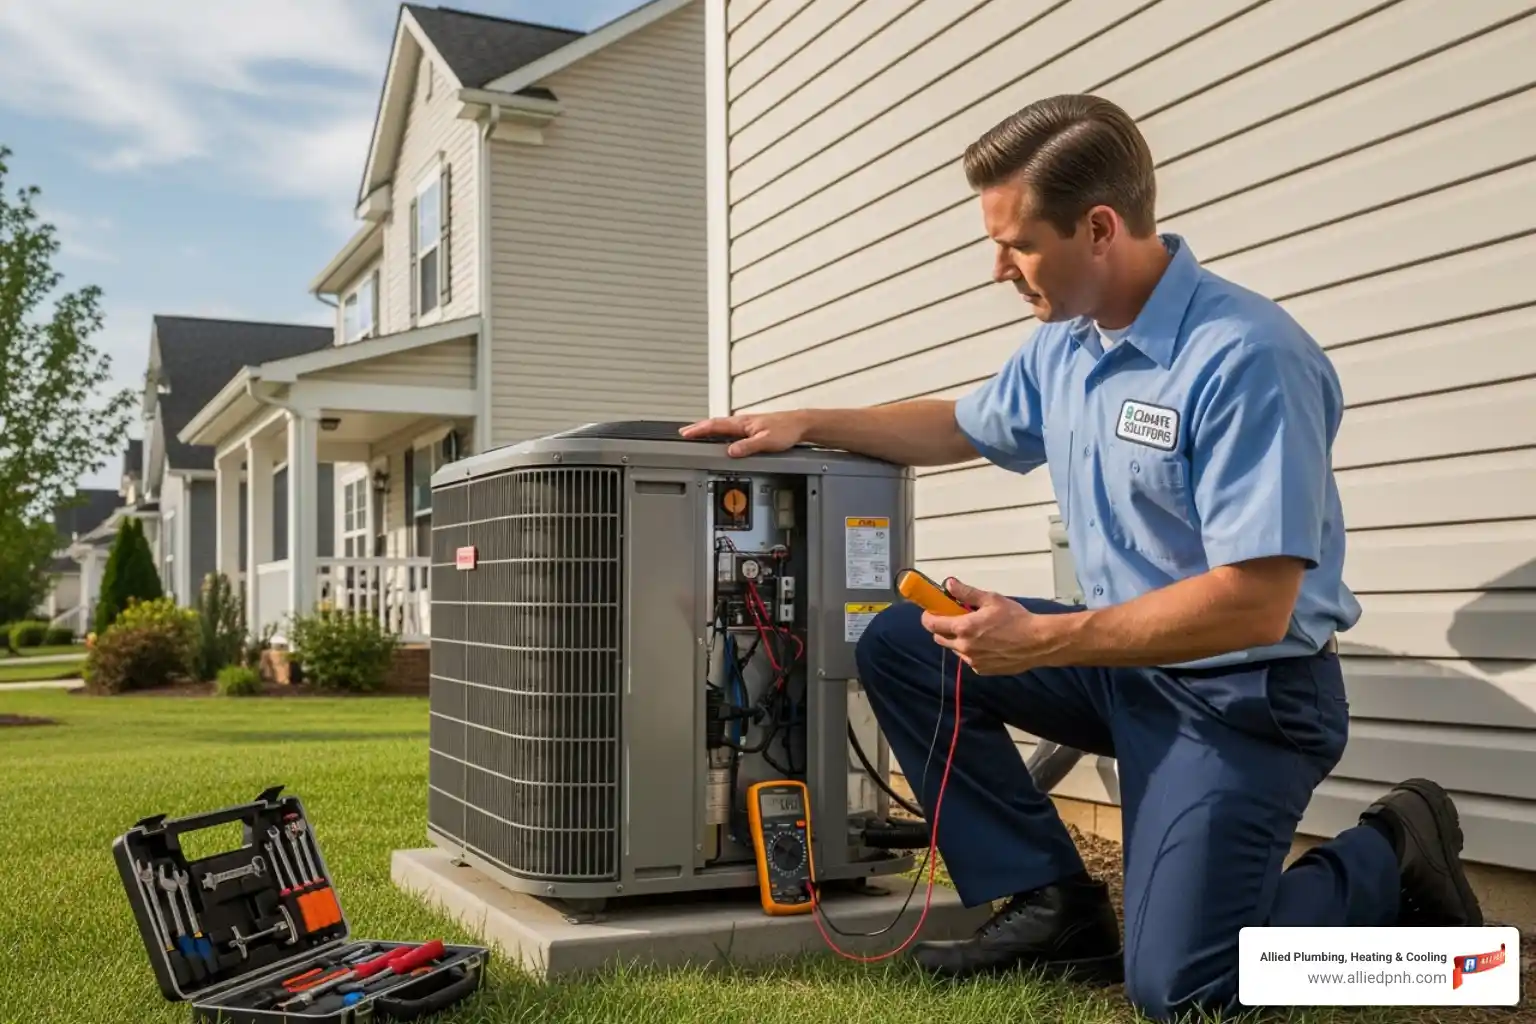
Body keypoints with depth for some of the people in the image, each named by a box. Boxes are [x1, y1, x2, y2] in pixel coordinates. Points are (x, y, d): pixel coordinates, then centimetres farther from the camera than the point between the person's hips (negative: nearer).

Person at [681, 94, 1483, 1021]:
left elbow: (1254, 604, -29)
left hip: (1246, 692, -8)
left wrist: (1040, 642, -27)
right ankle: (1053, 903, 4)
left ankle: (1394, 861, 13)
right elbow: (965, 427, 22)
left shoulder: (1245, 357, -26)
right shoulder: (1063, 343, 2)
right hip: (1124, 654, 8)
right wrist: (809, 424, 12)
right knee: (901, 647, -1)